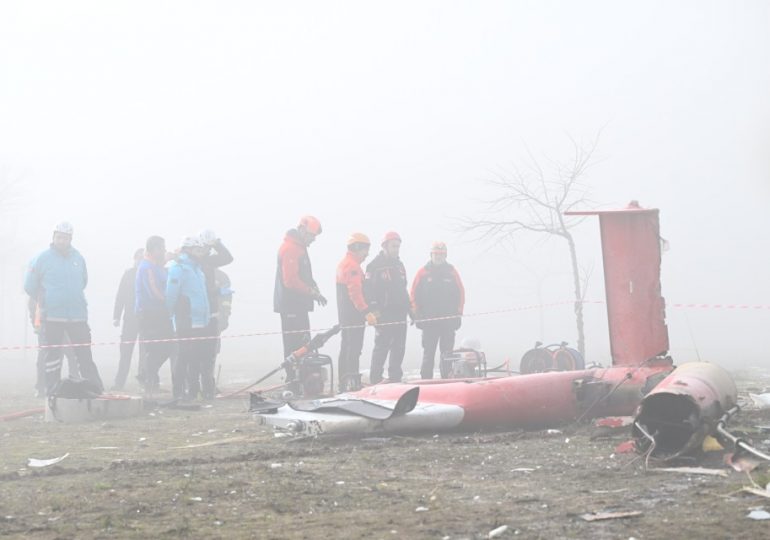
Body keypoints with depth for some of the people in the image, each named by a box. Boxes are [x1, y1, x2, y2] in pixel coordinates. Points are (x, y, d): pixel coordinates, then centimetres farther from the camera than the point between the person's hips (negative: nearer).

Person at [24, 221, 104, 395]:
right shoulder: (43, 258, -4)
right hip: (52, 317, -3)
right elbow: (30, 286, 4)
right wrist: (46, 300, 11)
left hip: (78, 316, 3)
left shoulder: (78, 257, 7)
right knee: (53, 354, 3)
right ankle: (52, 390, 9)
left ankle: (97, 389, 6)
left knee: (84, 355, 4)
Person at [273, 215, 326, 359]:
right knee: (294, 345, -10)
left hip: (298, 304, 11)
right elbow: (290, 280, -22)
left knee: (303, 343, 12)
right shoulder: (290, 249, -16)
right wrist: (313, 292, -16)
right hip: (291, 305, -11)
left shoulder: (299, 248, 18)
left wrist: (314, 290, 7)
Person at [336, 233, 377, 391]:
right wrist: (366, 312, -28)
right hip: (354, 315, -11)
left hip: (344, 313, 11)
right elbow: (355, 292, -24)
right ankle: (352, 384, -19)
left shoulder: (344, 264, 20)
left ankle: (344, 384, 18)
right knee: (354, 350, -14)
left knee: (347, 348, 14)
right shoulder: (352, 266, -15)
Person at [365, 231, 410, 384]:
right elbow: (368, 289, -11)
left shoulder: (399, 265, 19)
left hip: (400, 314, 7)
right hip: (384, 314, -7)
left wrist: (408, 308, 20)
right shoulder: (375, 265, -5)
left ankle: (395, 378, 13)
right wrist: (373, 310, -18)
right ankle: (375, 380, -5)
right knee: (381, 347, -8)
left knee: (399, 348, 7)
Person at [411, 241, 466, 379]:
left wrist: (458, 314, 3)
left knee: (447, 353, 3)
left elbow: (461, 294, 10)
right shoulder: (423, 272, 4)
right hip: (428, 321, -1)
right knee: (428, 353, -3)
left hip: (449, 320, 1)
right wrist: (417, 315, -1)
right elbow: (414, 295, 4)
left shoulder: (452, 272, 8)